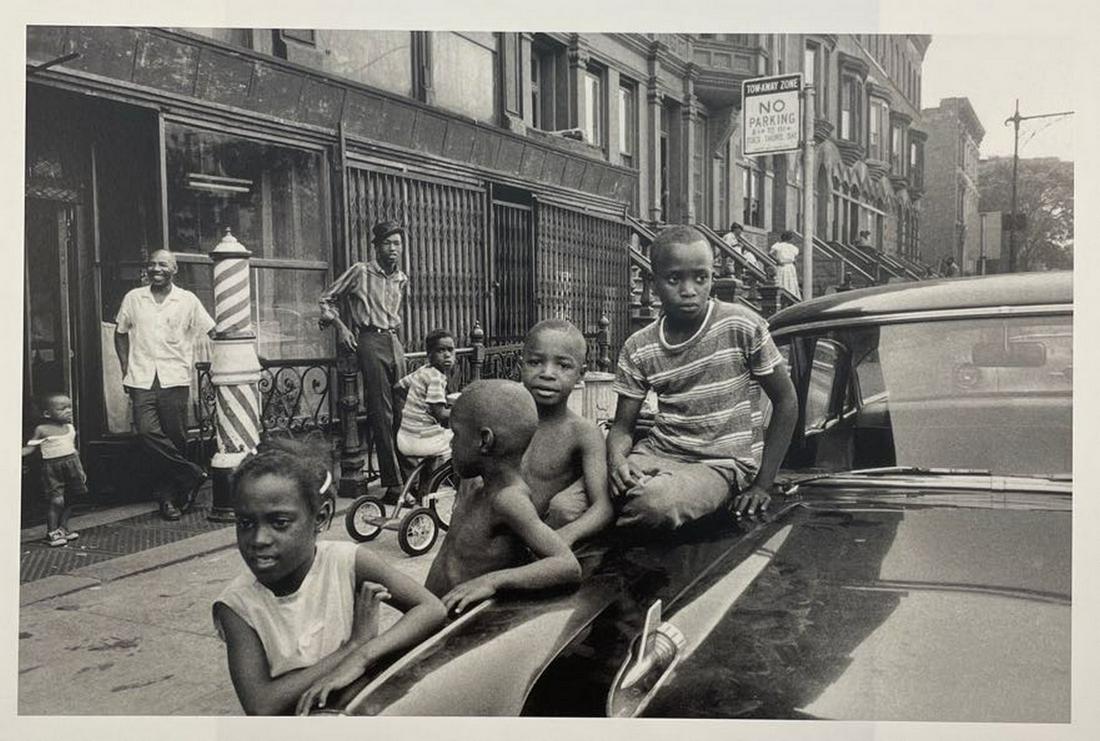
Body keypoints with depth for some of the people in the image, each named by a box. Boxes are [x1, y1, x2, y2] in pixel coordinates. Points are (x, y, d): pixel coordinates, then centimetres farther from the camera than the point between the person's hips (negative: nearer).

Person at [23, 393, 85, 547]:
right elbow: (30, 448, -5)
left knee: (68, 499, 11)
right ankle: (52, 532, 2)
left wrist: (80, 470, 16)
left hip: (71, 465, 5)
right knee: (56, 500, -11)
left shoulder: (70, 428, 7)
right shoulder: (42, 430, -7)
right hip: (52, 467, -5)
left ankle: (63, 528, 24)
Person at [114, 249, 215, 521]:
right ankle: (192, 474, -2)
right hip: (142, 379, 1)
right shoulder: (133, 298, 10)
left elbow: (213, 332, 7)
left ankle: (169, 496, 12)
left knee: (175, 438, -1)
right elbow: (120, 334, 19)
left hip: (175, 379, -1)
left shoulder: (187, 300, 5)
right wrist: (126, 370, 11)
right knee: (147, 431, -16)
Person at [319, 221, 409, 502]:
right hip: (370, 342, -6)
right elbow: (326, 300, 3)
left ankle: (407, 475, 16)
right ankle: (393, 484, -10)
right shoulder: (360, 272, -2)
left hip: (394, 342, 6)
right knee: (381, 413, -10)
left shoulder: (402, 279, 15)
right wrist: (341, 326, -9)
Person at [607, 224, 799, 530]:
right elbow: (622, 426, 6)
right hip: (657, 453, 3)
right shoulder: (638, 348, 2)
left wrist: (763, 484, -4)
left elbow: (786, 402, -1)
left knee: (656, 502, -36)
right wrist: (617, 460, -19)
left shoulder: (743, 327, -8)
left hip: (722, 463, -3)